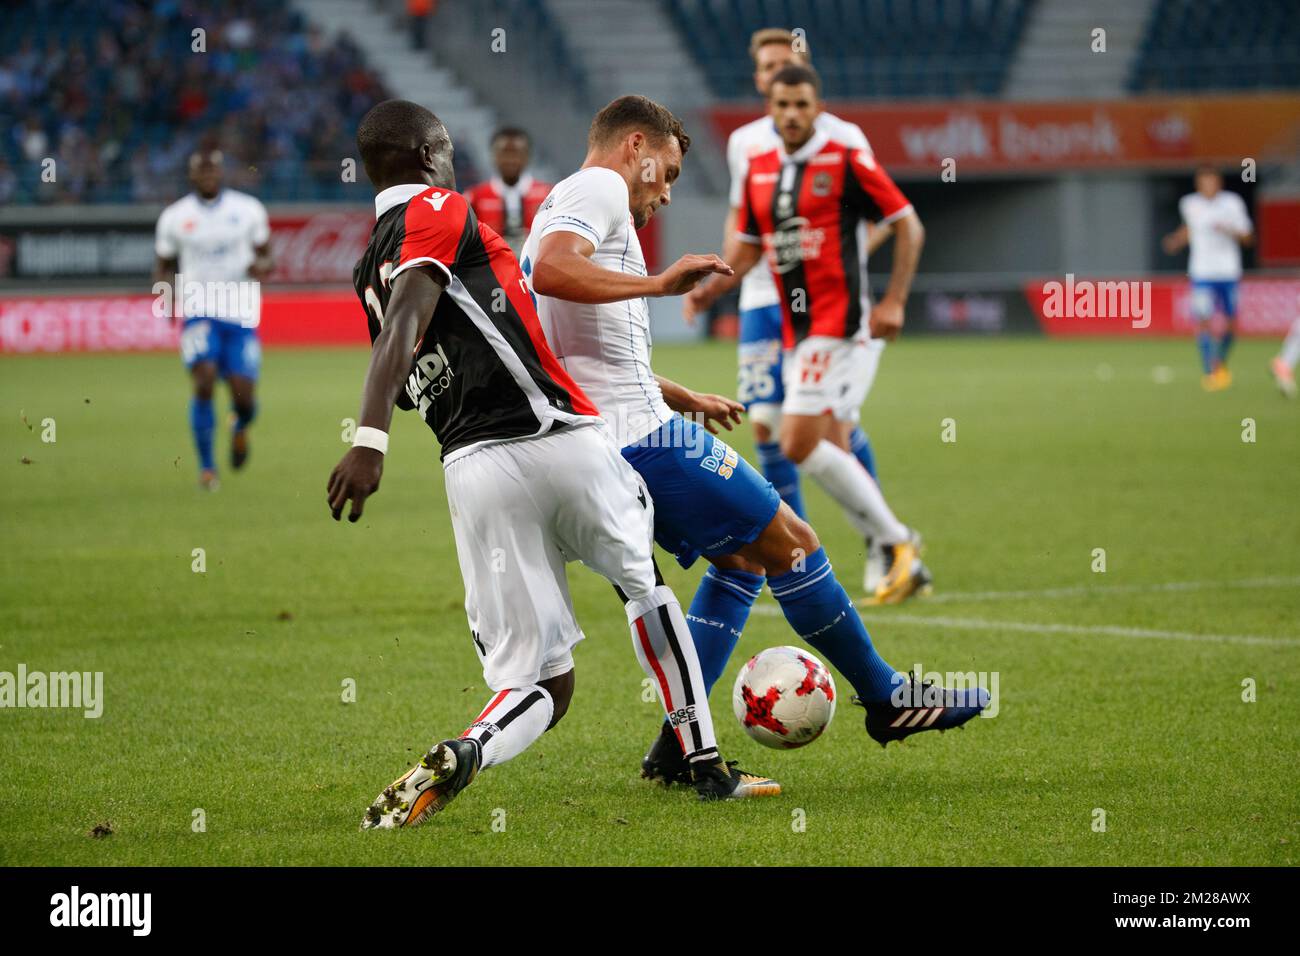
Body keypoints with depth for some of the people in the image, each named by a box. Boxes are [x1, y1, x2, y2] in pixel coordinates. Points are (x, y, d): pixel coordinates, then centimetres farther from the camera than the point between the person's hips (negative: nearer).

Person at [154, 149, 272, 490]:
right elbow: (164, 266, 12)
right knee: (204, 380, -22)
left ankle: (240, 427, 35)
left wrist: (262, 266, -12)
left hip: (242, 315, 1)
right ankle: (207, 467, -8)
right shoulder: (174, 217, 2)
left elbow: (265, 255, 12)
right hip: (198, 312, -1)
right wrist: (168, 292, -9)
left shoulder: (249, 209, 3)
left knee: (244, 395, -6)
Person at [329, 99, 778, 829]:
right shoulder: (438, 212, 0)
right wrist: (371, 440, -31)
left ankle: (459, 757, -27)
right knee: (641, 579, 24)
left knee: (537, 686, 5)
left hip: (473, 469, 5)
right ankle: (707, 768, 26)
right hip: (556, 438, -5)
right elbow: (404, 324, -17)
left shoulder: (371, 273, 21)